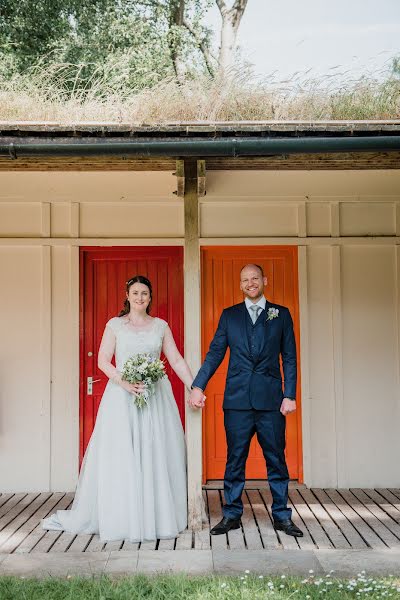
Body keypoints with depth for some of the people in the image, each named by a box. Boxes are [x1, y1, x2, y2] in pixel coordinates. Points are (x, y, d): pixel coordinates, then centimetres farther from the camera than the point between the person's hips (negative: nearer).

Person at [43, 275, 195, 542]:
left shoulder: (161, 326, 10)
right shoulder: (115, 325, 4)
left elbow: (177, 360, 7)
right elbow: (103, 360, -1)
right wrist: (124, 382, -16)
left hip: (156, 396, 2)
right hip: (122, 397, -2)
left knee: (157, 456, 4)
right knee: (119, 457, -1)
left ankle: (159, 515, 16)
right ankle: (121, 517, 10)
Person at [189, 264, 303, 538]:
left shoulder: (281, 314, 8)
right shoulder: (229, 315, 9)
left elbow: (289, 357, 6)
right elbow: (215, 353, 5)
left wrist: (290, 395, -2)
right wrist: (198, 386, -5)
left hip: (271, 400, 0)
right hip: (237, 399, 0)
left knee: (276, 459, 6)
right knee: (235, 459, 6)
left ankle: (282, 516, 19)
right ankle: (232, 515, 18)